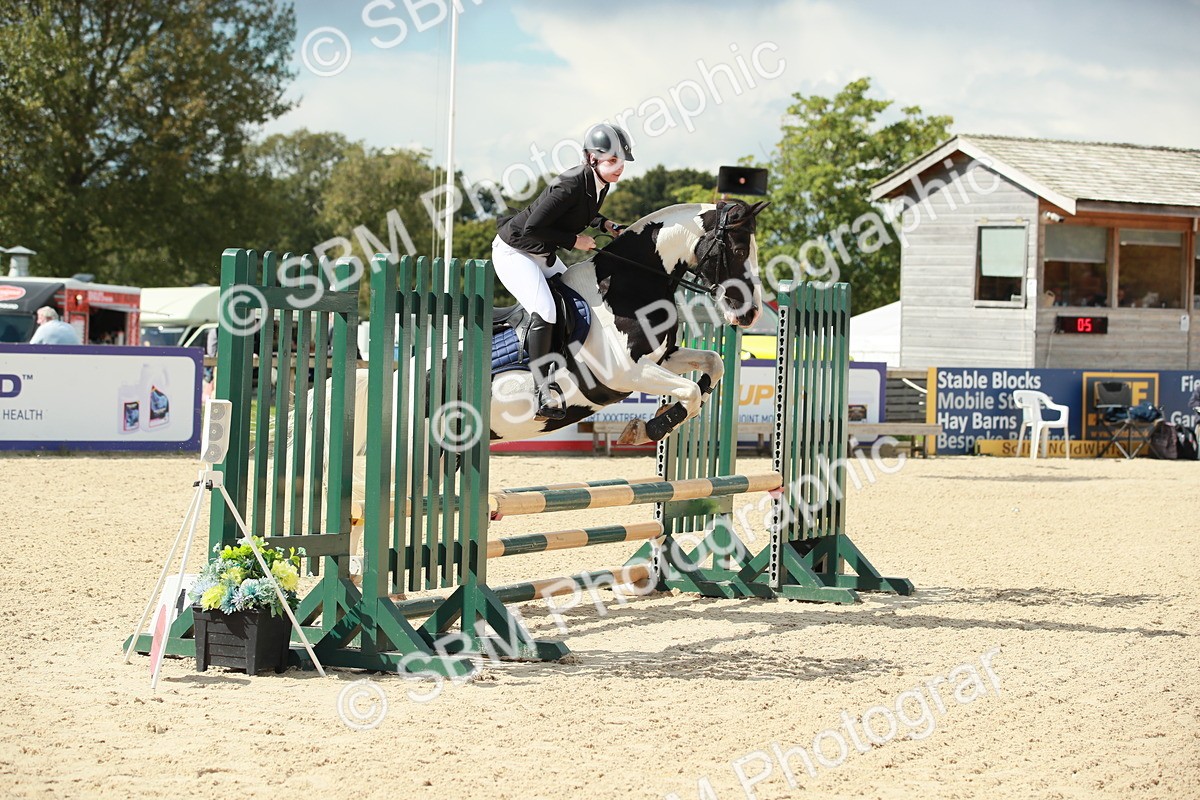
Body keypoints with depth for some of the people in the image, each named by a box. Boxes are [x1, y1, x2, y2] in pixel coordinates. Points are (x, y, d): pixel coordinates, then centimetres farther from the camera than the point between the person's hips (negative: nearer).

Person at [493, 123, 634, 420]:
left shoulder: (600, 184, -4)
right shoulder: (570, 186, -31)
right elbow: (532, 228, -31)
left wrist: (607, 225, -1)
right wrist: (574, 240, -24)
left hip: (542, 255, 10)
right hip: (513, 251, -10)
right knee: (544, 312, -24)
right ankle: (542, 392, -20)